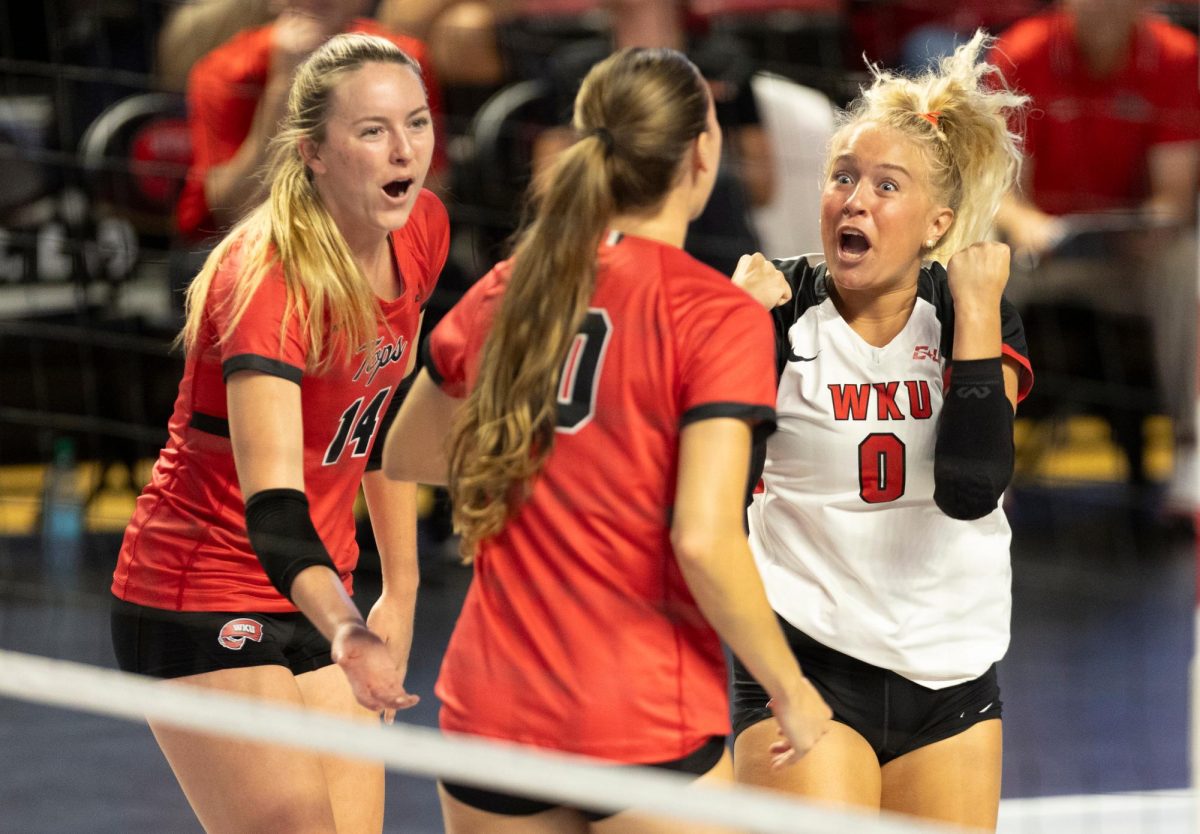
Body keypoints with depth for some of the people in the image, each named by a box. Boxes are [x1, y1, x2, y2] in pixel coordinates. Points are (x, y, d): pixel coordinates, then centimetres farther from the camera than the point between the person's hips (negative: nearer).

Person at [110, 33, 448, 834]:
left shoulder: (421, 232, -3)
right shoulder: (267, 280, -26)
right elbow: (272, 505, -36)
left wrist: (401, 591, 13)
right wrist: (345, 629, -52)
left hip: (314, 597, 7)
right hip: (202, 608, -7)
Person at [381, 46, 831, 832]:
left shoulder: (502, 293, 6)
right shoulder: (718, 314, -10)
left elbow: (405, 456, 21)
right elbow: (705, 539, -18)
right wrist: (791, 689, -6)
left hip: (488, 705, 5)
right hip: (646, 723, -5)